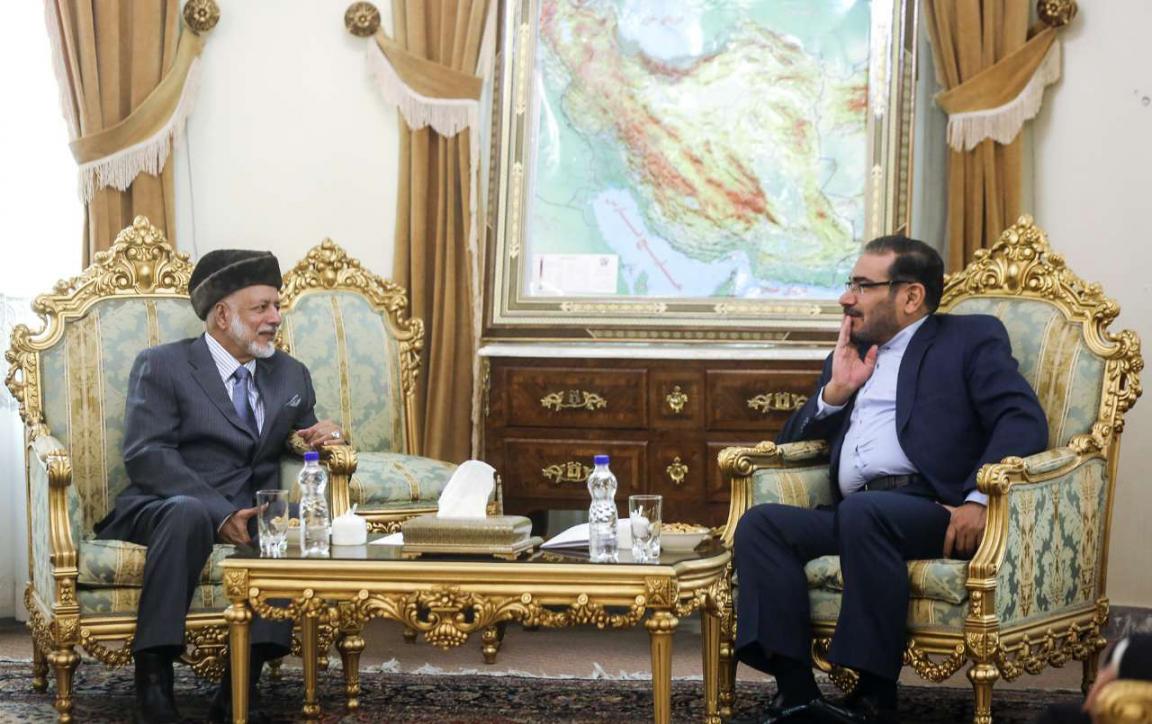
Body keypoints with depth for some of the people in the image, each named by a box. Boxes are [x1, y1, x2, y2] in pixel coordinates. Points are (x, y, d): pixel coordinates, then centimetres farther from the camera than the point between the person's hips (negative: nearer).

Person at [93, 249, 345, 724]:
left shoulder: (291, 376, 18)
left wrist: (322, 433, 2)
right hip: (160, 508, -4)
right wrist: (218, 511, -23)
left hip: (248, 516, 4)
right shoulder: (161, 365, 1)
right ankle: (153, 679, -37)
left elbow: (302, 436, 29)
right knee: (190, 513, -39)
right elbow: (146, 454, -11)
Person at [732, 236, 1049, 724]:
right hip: (854, 514, 6)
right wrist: (835, 391, 10)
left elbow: (1024, 422, -5)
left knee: (864, 512, -36)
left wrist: (979, 500, -19)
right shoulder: (850, 356, 28)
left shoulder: (971, 338, 11)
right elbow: (789, 442, 26)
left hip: (934, 510, -6)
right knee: (760, 524, -20)